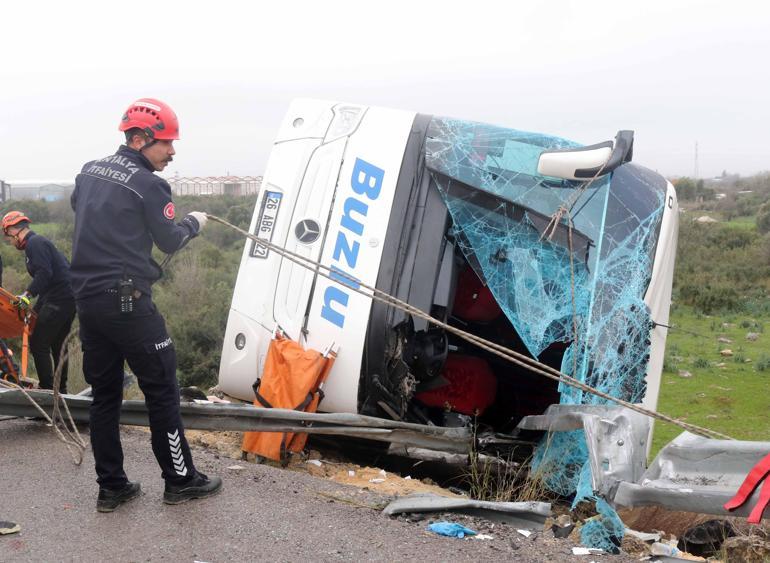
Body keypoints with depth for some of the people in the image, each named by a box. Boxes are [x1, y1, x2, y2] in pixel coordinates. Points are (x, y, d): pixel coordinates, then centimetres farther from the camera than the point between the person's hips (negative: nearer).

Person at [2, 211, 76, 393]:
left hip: (57, 301, -11)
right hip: (70, 299, 11)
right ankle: (61, 389, 23)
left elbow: (44, 273, -23)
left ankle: (47, 389, -7)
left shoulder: (34, 243, -9)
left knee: (38, 344, -7)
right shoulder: (40, 241, 22)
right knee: (57, 345, 17)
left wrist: (27, 294, -30)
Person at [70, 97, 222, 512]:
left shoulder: (88, 172, 10)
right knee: (161, 389, 4)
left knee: (104, 393, 12)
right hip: (128, 302, -7)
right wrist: (194, 223, 15)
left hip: (87, 298, 8)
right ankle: (179, 480, 12)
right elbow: (170, 242, -3)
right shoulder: (148, 185, -11)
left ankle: (111, 487, 17)